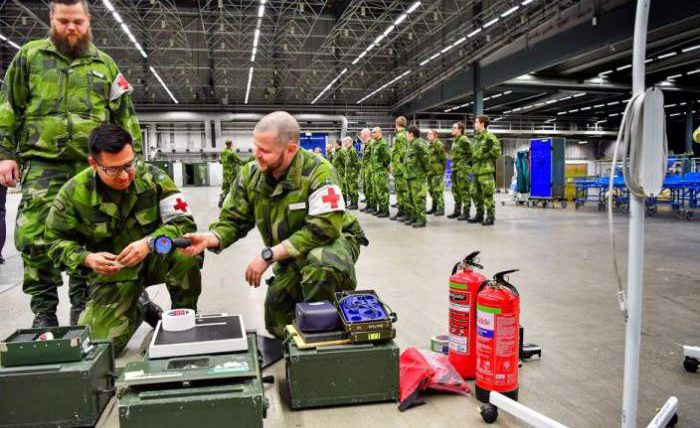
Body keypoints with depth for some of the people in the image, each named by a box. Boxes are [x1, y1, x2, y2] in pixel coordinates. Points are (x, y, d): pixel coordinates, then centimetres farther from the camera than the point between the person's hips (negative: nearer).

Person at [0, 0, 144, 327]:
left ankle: (83, 307, 16)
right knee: (35, 238, -8)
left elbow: (125, 117, 14)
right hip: (44, 163, -1)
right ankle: (44, 311, 4)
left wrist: (134, 159, 7)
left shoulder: (104, 64, 15)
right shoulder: (30, 56, 12)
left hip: (94, 165, 1)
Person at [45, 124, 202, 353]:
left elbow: (184, 223, -18)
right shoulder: (74, 192, -13)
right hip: (112, 271, 1)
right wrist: (87, 258, -22)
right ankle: (140, 312, 22)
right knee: (101, 341, -13)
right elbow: (57, 241, -1)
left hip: (155, 259, 0)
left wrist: (149, 242, -35)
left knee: (186, 253, -34)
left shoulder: (152, 177, -15)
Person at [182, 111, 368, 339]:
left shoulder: (318, 172, -29)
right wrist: (209, 238, -27)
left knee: (319, 265, -40)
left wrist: (268, 255, -34)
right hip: (292, 257, 6)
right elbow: (233, 220, -4)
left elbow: (323, 228, -36)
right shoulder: (250, 174, -10)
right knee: (278, 325, 4)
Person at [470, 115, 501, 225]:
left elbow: (496, 149, -19)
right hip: (476, 170, 9)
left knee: (487, 194, -6)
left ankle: (490, 217, 1)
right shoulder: (477, 137, 17)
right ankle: (479, 215, 23)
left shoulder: (488, 136, -10)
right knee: (475, 193, 13)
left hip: (486, 170, -9)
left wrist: (486, 156, -11)